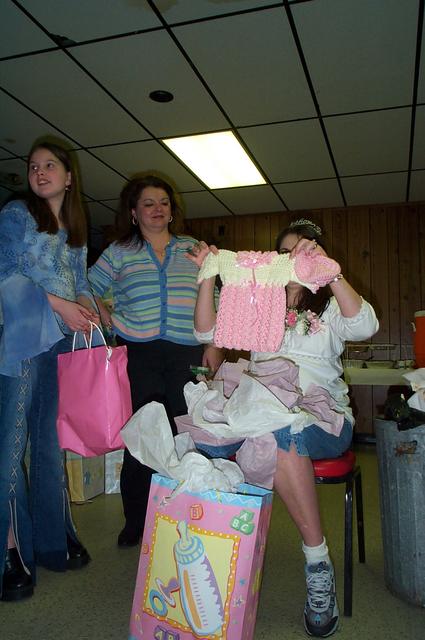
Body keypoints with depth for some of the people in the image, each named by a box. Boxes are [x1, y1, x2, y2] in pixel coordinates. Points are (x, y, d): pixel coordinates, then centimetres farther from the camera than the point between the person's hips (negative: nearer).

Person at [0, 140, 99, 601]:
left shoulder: (75, 231, 22)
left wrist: (84, 304, -3)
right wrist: (59, 304, -13)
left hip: (64, 339, 5)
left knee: (51, 439, 9)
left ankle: (52, 540, 20)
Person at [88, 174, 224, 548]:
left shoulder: (193, 249, 14)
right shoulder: (120, 251, 11)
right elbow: (88, 289, 16)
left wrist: (214, 344, 4)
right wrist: (109, 322, 3)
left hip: (188, 354, 1)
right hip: (138, 355, -1)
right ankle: (135, 523, 17)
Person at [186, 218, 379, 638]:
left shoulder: (329, 308, 12)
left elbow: (365, 326, -12)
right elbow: (206, 331, 7)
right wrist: (208, 276, -5)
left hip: (324, 420, -2)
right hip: (263, 415, 3)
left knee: (279, 430, -36)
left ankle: (317, 560, -23)